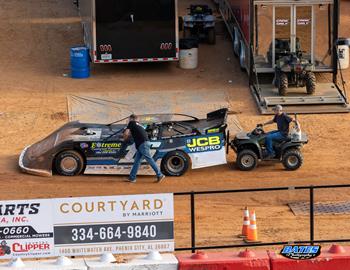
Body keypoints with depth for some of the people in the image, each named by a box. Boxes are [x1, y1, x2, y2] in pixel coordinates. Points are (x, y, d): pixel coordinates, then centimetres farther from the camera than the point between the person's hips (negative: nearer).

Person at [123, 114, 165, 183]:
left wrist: (125, 139, 19)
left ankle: (160, 175, -9)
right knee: (137, 161, 9)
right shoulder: (139, 124, 29)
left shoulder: (131, 123, 6)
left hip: (142, 144, -9)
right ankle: (132, 178, 11)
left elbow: (126, 133, 0)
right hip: (145, 143, 9)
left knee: (150, 160, -9)